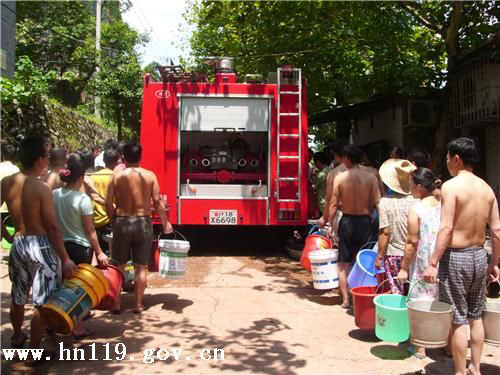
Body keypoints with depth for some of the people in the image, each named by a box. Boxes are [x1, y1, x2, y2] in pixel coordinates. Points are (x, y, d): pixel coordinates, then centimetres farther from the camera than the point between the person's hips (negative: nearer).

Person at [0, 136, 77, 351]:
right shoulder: (42, 188, -17)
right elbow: (52, 227, -17)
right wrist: (65, 259, -12)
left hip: (17, 244, 7)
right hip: (40, 246, -7)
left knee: (18, 297, 26)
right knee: (42, 302, 6)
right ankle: (34, 352, 14)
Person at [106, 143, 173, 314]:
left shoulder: (117, 176, -2)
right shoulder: (150, 175, -2)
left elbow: (108, 204, -3)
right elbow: (157, 202, -5)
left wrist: (114, 222, 12)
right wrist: (165, 223, 5)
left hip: (122, 223, 0)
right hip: (143, 223, 0)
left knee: (118, 266, 12)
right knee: (141, 267, 9)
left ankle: (117, 304, 16)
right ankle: (138, 304, 14)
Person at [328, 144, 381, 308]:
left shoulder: (340, 178, -6)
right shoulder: (371, 177, -4)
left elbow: (334, 204, -5)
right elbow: (377, 203, -8)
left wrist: (330, 224, 3)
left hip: (347, 221, -1)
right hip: (365, 221, 1)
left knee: (343, 264, 11)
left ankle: (346, 299, 11)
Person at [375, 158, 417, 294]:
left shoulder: (385, 202, -13)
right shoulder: (417, 200, -8)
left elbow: (385, 232, -12)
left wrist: (379, 256, -3)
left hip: (393, 254, -2)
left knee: (397, 293, 7)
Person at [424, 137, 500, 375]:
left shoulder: (451, 186, -15)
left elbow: (446, 228, -21)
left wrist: (433, 263, -19)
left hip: (456, 257, -7)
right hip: (479, 256, 7)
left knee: (458, 319, 4)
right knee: (476, 316, 19)